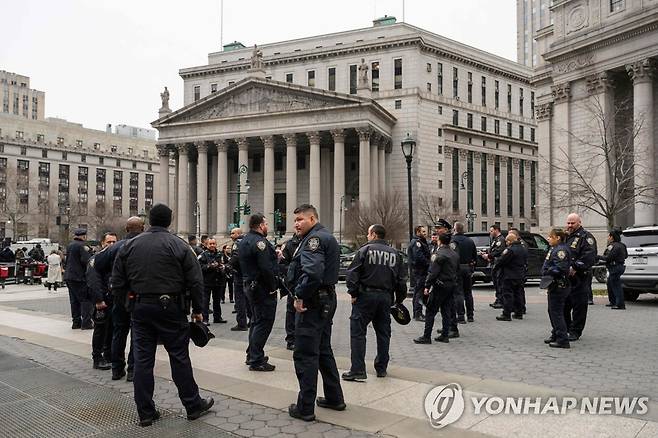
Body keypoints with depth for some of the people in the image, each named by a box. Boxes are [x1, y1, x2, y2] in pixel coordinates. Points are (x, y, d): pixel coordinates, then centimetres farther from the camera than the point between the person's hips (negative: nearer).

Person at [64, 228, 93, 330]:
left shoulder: (69, 246, 16)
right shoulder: (82, 246, -13)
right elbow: (86, 261, -21)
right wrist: (89, 251, -7)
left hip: (69, 276, 9)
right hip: (79, 277, -9)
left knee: (74, 300, 12)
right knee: (86, 299, -4)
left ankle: (76, 322, 16)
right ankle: (86, 322, -7)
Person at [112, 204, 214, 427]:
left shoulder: (129, 245, 5)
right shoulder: (178, 245, -6)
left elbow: (117, 282, 6)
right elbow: (195, 281, -8)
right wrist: (197, 309, 1)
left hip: (140, 307, 3)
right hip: (170, 307, -3)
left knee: (143, 359, 9)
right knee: (179, 356, 5)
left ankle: (145, 412, 16)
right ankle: (193, 405, 16)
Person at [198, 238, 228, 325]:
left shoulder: (219, 254, 13)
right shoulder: (203, 255, -5)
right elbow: (200, 267, -15)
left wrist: (221, 267, 6)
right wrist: (210, 266, -21)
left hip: (217, 281, 6)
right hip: (207, 282, -6)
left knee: (217, 300, 14)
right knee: (205, 300, -6)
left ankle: (217, 317, 24)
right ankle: (204, 319, -1)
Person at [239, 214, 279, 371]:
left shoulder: (243, 241, 14)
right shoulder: (259, 241, -18)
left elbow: (239, 264, 19)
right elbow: (266, 268, -24)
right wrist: (272, 287, -17)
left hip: (250, 286, 10)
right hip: (262, 288, -10)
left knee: (256, 321, 20)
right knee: (264, 323, -4)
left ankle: (252, 355, 29)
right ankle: (256, 361, -1)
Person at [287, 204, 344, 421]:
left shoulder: (314, 238, -15)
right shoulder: (327, 236, 18)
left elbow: (312, 271, -31)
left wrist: (300, 295, -20)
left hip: (312, 302, -10)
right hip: (327, 299, 11)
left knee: (305, 355, -2)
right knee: (323, 350, 20)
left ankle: (305, 408, 5)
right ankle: (334, 398, 29)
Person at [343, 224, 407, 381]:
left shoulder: (365, 250, -4)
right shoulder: (394, 253, 10)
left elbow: (352, 273, -11)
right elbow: (401, 278, 12)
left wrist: (353, 293, -5)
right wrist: (399, 299, 18)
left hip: (366, 295, -5)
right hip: (386, 297, 5)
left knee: (358, 332, -1)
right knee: (383, 333, 14)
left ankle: (358, 370, -5)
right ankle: (381, 368, 22)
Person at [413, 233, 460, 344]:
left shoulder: (439, 255, -15)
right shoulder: (455, 254, 11)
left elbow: (433, 272, -17)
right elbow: (457, 271, 17)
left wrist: (427, 286, -14)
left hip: (440, 286, -8)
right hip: (452, 285, 8)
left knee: (431, 312, -3)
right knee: (446, 311, 13)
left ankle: (426, 337, -2)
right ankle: (445, 335, 16)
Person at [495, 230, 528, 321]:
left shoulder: (510, 250, -20)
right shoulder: (524, 249, 9)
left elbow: (501, 261, -18)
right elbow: (525, 262, 18)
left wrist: (496, 264, 1)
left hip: (509, 276, -8)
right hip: (520, 275, 9)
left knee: (508, 295, -4)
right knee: (518, 294, 15)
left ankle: (506, 314, -4)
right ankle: (519, 313, 21)